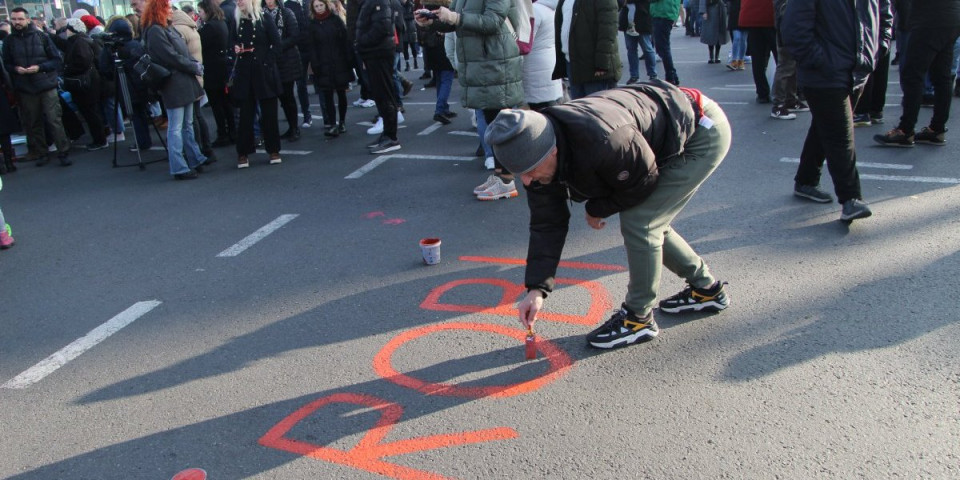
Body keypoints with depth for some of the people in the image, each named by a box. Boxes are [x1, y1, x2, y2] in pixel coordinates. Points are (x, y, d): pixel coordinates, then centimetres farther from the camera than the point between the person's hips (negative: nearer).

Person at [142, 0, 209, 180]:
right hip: (173, 85, -9)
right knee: (176, 128, -4)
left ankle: (195, 160, 25)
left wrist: (195, 64, 0)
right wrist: (195, 67, -10)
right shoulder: (155, 31, -12)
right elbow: (172, 57, -17)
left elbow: (183, 52, 16)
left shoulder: (168, 28, 16)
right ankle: (179, 169, 0)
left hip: (184, 83, 9)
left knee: (188, 125, 16)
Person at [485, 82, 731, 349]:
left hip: (701, 132, -8)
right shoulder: (539, 155, -14)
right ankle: (706, 289, 32)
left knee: (639, 224, -15)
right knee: (648, 224, 12)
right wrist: (536, 289, -12)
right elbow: (546, 224, -8)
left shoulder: (602, 140, -41)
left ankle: (638, 319, 2)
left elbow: (642, 183, -22)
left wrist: (597, 209, -7)